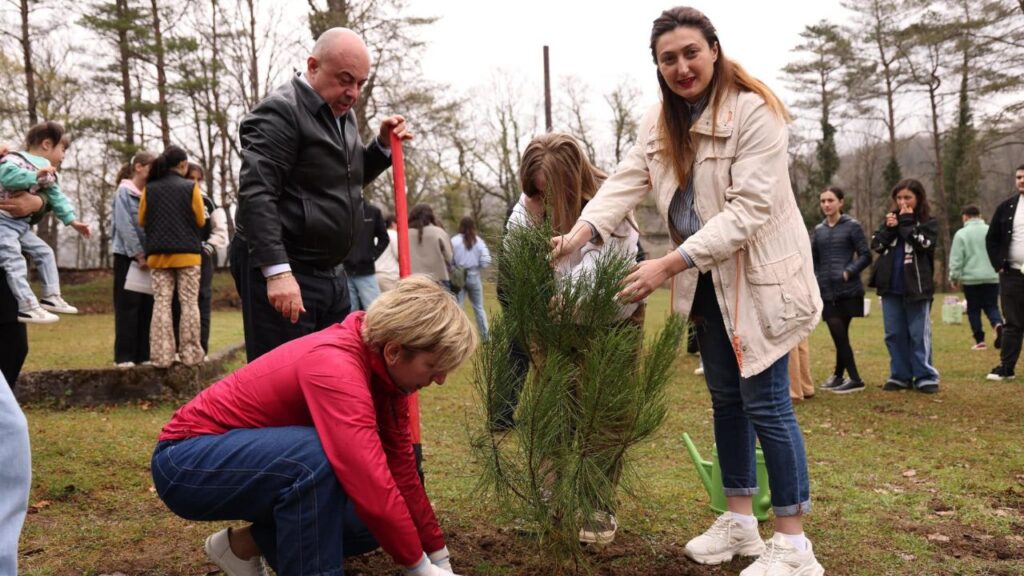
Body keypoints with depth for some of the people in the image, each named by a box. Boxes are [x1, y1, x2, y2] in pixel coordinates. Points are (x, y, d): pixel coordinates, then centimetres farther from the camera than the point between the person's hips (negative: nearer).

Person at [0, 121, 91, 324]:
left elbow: (58, 199, 15)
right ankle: (28, 308, -21)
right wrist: (35, 175, -37)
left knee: (45, 252, 12)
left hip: (21, 224, 9)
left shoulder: (48, 175, 12)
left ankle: (51, 297, 16)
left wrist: (72, 220, 7)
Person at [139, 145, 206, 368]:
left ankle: (161, 355, -1)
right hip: (187, 253, -3)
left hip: (158, 254, 3)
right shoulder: (190, 187, -4)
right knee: (189, 302, 2)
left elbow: (142, 220, 8)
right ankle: (190, 353, 1)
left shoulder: (149, 189, 5)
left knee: (161, 303, 2)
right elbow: (200, 220, -2)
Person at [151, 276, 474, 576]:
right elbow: (372, 488, -38)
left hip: (260, 456, 9)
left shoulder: (384, 368, -5)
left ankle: (245, 544, 10)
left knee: (378, 520, -6)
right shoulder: (336, 368, -33)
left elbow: (400, 469, 2)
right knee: (316, 456, -37)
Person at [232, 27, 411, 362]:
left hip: (329, 271, 9)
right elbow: (256, 195, -21)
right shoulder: (280, 111, -12)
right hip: (279, 271, -9)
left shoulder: (343, 114, 16)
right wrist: (277, 270, -29)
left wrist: (383, 145, 11)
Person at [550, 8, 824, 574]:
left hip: (758, 279, -7)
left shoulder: (754, 111, -19)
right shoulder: (660, 121, 4)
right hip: (707, 280, 7)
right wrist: (581, 232, -27)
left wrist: (667, 264, -31)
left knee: (765, 404, -6)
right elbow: (625, 182, -8)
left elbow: (749, 211, -26)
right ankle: (739, 521, 28)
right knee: (725, 398, 14)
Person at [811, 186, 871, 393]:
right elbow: (814, 259, 17)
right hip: (827, 291, 4)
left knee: (841, 334, -6)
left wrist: (849, 272, -14)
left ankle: (839, 375, 6)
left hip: (847, 290, -4)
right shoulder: (819, 230, 13)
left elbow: (866, 255, -3)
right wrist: (816, 279, 2)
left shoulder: (852, 226, 0)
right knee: (838, 335, 3)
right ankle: (846, 377, 14)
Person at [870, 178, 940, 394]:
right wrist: (888, 228, -9)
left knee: (919, 335, -1)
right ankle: (900, 376, 15)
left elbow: (923, 244, -17)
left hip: (916, 287, -4)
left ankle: (925, 377, 5)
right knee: (894, 334, 8)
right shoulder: (891, 218, 13)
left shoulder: (928, 222, 0)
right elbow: (876, 245, 5)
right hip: (890, 287, 4)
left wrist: (907, 223, -12)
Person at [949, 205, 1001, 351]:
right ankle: (998, 324, -21)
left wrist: (954, 277, 3)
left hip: (971, 278, -3)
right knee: (991, 306, 9)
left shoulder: (961, 234, -5)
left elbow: (956, 259, -6)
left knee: (973, 309, 7)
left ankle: (980, 340, 5)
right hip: (992, 277, 3)